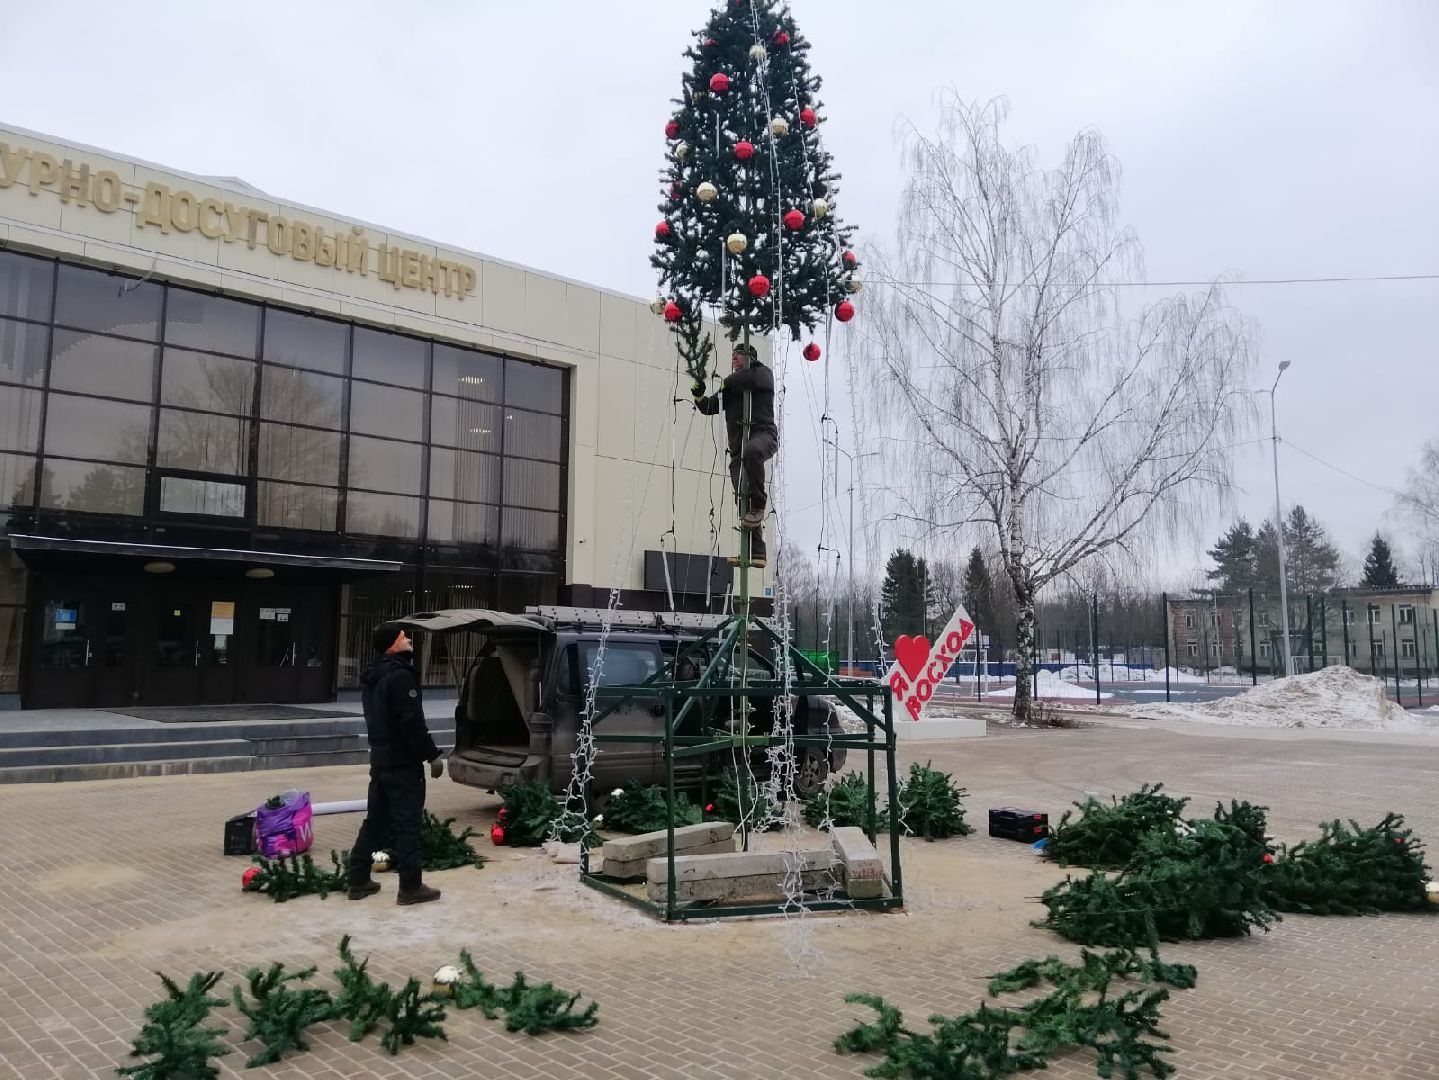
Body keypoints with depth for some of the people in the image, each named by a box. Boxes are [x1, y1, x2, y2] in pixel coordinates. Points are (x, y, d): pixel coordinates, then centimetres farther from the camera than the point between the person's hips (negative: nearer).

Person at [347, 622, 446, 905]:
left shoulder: (373, 678, 14)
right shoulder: (401, 676, -18)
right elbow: (412, 723, -22)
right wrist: (433, 755, -16)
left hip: (380, 760, 10)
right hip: (403, 763, -9)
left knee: (375, 821, 15)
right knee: (407, 824, -4)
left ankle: (359, 881, 20)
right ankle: (410, 887, 0)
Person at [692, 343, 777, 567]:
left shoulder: (763, 373, 12)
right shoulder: (730, 387, 29)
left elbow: (750, 378, -13)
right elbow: (710, 408, 22)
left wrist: (728, 382, 2)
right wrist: (699, 397, 2)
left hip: (763, 434, -6)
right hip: (738, 446, 6)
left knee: (751, 450, -43)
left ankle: (759, 503, -29)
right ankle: (756, 552, -6)